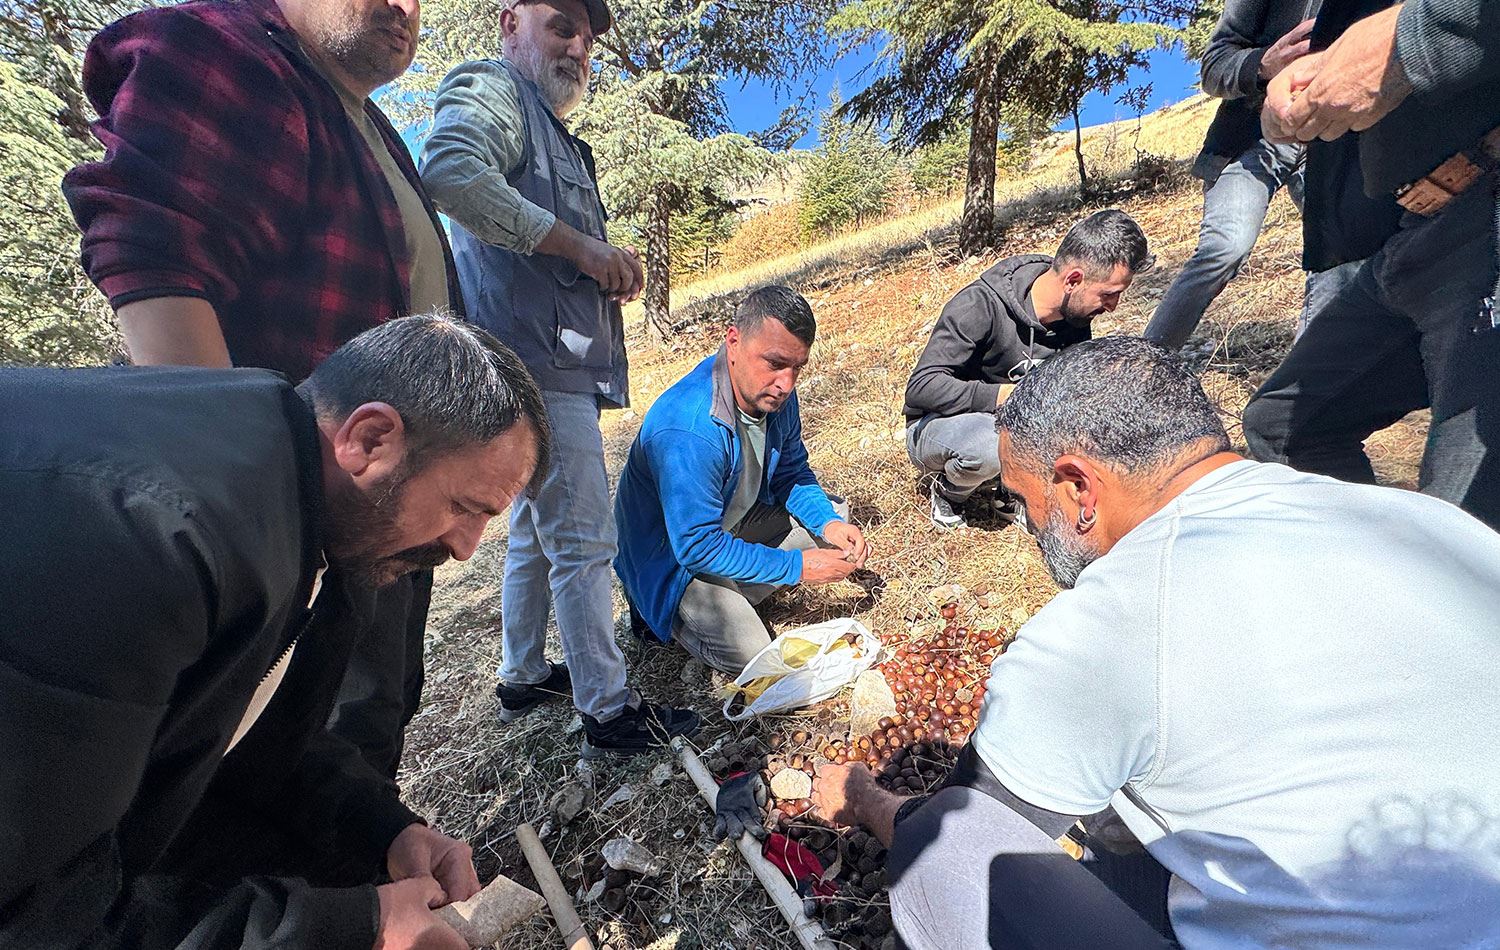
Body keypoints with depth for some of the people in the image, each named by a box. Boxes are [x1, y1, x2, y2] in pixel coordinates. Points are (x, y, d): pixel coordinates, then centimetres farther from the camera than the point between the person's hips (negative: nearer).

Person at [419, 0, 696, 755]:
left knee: (536, 534, 16)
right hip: (539, 361, -10)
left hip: (559, 365, 10)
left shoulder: (555, 132, 29)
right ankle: (608, 712, 6)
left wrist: (610, 266, 11)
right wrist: (580, 246, -19)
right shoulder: (492, 87, 0)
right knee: (583, 544, -7)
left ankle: (523, 678, 32)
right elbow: (451, 172, -23)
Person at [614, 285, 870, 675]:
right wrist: (798, 567, -26)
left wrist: (829, 523, -15)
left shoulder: (775, 393, -11)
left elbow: (791, 470, 4)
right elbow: (698, 548, -32)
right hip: (673, 557, -8)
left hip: (740, 521, 8)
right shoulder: (688, 430, -37)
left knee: (835, 517, 5)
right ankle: (665, 613, 7)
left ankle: (730, 595, 1)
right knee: (749, 654, -23)